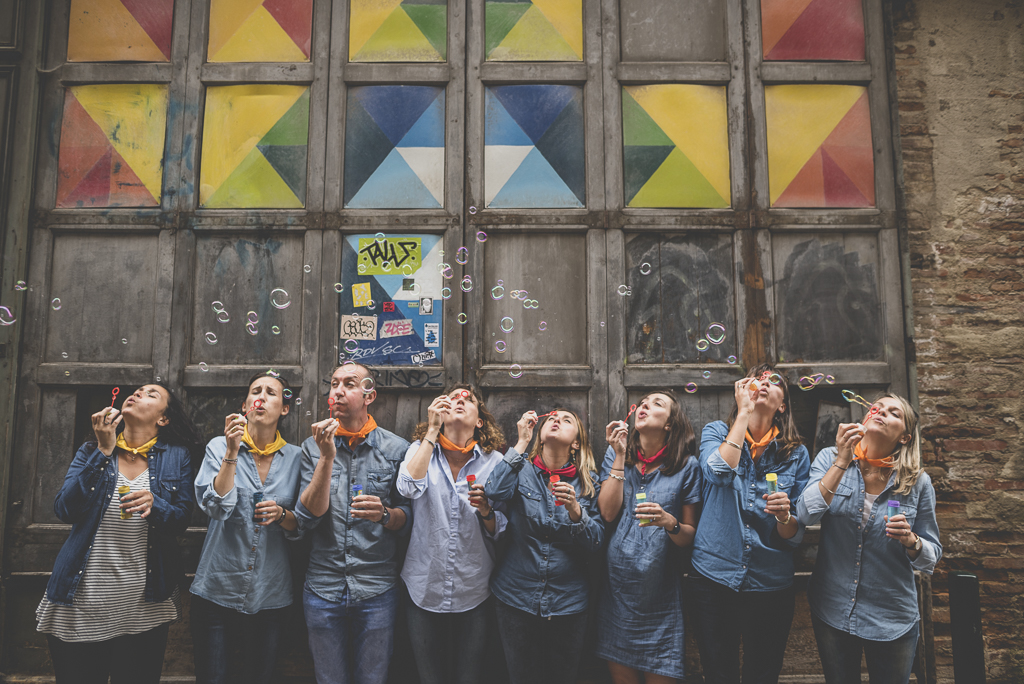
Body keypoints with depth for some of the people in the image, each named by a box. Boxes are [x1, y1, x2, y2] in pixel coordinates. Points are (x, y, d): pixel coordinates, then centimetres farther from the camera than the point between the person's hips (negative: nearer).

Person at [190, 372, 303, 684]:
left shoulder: (295, 457, 1)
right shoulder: (220, 447, -3)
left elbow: (303, 524, 7)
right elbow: (215, 507, -16)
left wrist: (282, 514, -13)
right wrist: (232, 452, -22)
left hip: (270, 594, 2)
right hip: (217, 588, -1)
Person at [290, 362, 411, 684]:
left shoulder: (396, 448, -2)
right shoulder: (314, 447, 1)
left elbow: (407, 516, 2)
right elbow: (308, 518, -9)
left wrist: (384, 514, -20)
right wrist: (327, 457, -18)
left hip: (377, 590, -1)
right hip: (323, 587, 1)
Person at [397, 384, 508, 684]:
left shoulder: (494, 461, -1)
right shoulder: (421, 449, 0)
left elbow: (500, 532, -1)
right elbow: (409, 487, -22)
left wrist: (485, 510, -22)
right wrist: (432, 430, -19)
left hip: (473, 595, 0)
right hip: (423, 589, 0)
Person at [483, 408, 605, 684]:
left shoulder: (588, 482, 1)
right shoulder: (522, 471, 0)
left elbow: (596, 542, -3)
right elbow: (494, 492, -22)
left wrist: (575, 510, -22)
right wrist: (522, 442, -16)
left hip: (568, 603, 1)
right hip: (516, 599, -1)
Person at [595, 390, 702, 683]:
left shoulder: (686, 466, -3)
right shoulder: (615, 456, 5)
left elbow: (691, 535, 0)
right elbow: (608, 512, -9)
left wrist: (669, 522, -21)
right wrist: (620, 456, -11)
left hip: (660, 592, -2)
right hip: (616, 586, 2)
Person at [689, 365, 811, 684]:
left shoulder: (796, 454, 4)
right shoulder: (716, 432, 3)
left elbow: (796, 535, 4)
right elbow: (719, 471, -20)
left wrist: (784, 516, -20)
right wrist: (744, 412, -13)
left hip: (770, 586, 1)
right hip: (714, 580, -1)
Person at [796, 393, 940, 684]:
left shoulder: (918, 483, -6)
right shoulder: (830, 459, -6)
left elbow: (932, 557, 0)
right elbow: (807, 515, -21)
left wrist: (910, 541, -23)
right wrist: (843, 460, -25)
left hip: (892, 622, 0)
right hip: (832, 611, 0)